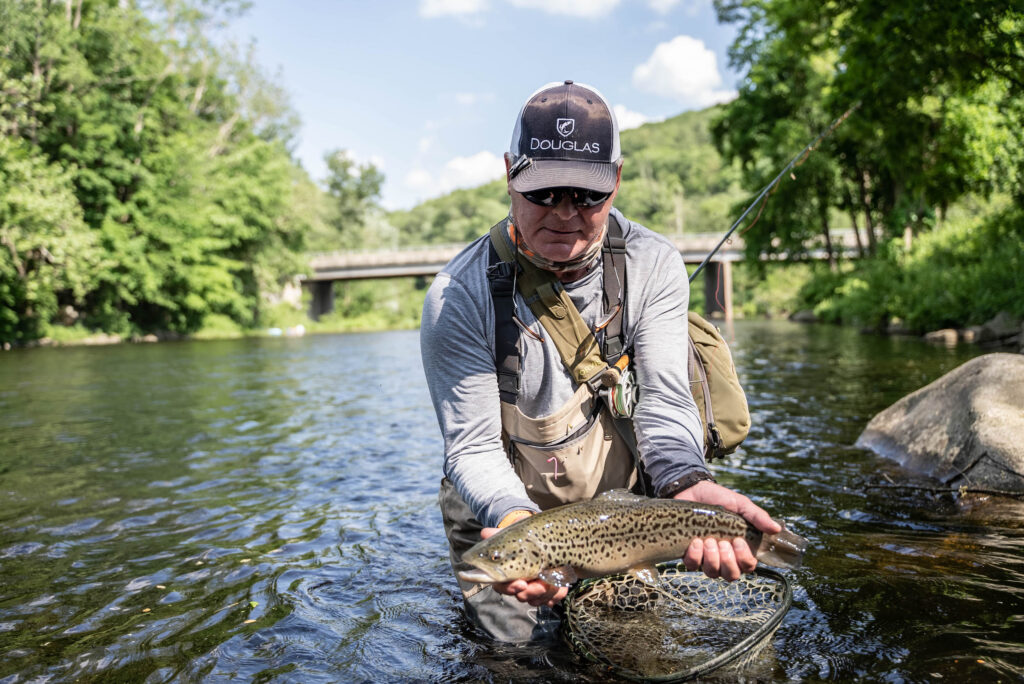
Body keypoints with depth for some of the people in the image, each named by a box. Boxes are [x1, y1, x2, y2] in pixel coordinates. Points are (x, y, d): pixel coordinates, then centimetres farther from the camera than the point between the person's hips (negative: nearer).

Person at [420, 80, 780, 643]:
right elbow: (473, 446, -22)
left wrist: (686, 484, -40)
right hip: (503, 511, -2)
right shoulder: (458, 297, -22)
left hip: (618, 504, 3)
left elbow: (663, 397, -19)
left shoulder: (653, 266, -14)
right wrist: (517, 522, -43)